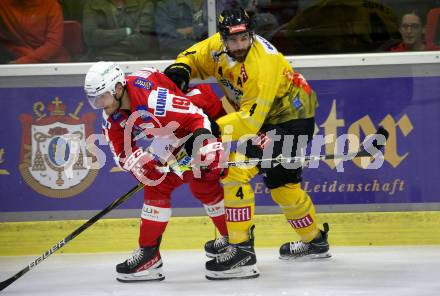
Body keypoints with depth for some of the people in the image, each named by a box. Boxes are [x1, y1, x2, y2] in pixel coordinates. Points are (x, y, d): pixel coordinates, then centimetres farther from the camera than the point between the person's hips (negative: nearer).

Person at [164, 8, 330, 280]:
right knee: (281, 183, 24)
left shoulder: (262, 66, -33)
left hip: (293, 119, -10)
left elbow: (251, 120, -35)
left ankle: (241, 250, -20)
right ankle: (315, 241, 45)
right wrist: (181, 68, -13)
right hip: (268, 117, 10)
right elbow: (195, 57, 9)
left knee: (236, 171, -20)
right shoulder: (218, 47, -9)